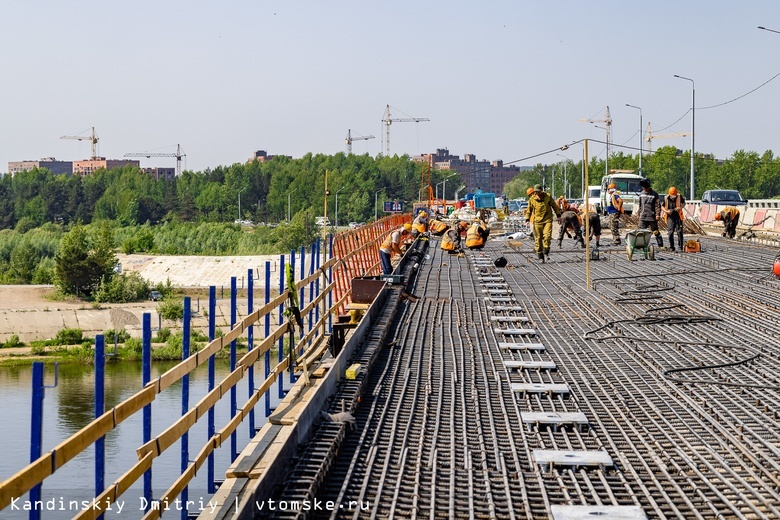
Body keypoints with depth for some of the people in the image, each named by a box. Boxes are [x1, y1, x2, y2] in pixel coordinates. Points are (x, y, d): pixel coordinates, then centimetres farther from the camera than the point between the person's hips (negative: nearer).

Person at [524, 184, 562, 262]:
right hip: (537, 221, 1)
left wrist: (558, 215, 12)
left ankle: (546, 250, 5)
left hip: (548, 220, -1)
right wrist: (527, 219, 6)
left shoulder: (548, 196, 1)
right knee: (538, 238, 0)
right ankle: (540, 255, 8)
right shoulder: (532, 199, 2)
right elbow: (529, 209, 12)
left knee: (547, 236, -15)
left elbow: (554, 206, 12)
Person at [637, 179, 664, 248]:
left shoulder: (654, 194, -5)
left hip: (652, 217, -4)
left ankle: (661, 245, 9)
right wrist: (639, 213, 18)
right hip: (643, 217, 4)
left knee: (655, 231, 1)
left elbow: (658, 205, -6)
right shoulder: (642, 194, 10)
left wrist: (658, 214, -14)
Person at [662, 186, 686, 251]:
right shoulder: (666, 198, -4)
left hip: (678, 217, 0)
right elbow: (662, 207, 7)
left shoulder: (679, 197, -4)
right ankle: (671, 247, 8)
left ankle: (680, 247, -1)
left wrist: (680, 207, -8)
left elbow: (684, 203, 13)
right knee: (670, 232, -3)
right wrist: (666, 211, -12)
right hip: (670, 217, 0)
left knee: (679, 232, -5)